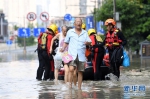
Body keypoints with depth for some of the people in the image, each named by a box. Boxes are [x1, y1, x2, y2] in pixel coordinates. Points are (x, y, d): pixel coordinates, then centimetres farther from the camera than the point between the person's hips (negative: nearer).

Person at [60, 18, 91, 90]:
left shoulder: (85, 33, 14)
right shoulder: (70, 32, 9)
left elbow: (89, 42, 9)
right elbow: (66, 42, 14)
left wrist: (87, 42, -14)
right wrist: (63, 48, -3)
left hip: (81, 56, 3)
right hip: (72, 55, -2)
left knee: (80, 72, 6)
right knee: (71, 69, -21)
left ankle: (79, 88, 14)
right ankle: (70, 85, -13)